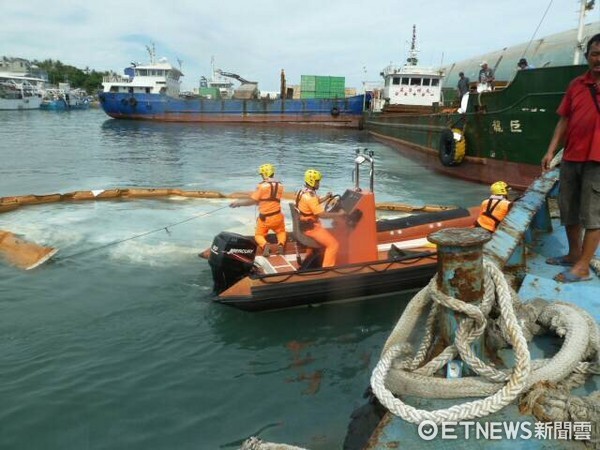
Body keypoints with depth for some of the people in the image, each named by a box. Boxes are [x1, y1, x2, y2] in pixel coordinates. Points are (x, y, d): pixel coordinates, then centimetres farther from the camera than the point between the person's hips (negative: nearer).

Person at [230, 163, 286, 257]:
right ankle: (281, 244, -4)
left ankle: (264, 245, -13)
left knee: (259, 235, 20)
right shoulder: (280, 185, 2)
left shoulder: (262, 185, -14)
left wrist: (238, 202, -2)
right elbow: (272, 199, 8)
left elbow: (252, 201, -13)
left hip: (264, 218, -3)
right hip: (277, 216, 3)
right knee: (281, 232, 29)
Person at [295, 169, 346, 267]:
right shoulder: (310, 196, -26)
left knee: (328, 233, 36)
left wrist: (325, 198, 15)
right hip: (311, 227, -11)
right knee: (334, 244, -14)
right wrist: (338, 214, -20)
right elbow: (322, 215, -27)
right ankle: (327, 268, -12)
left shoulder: (303, 191, 6)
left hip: (305, 225, 11)